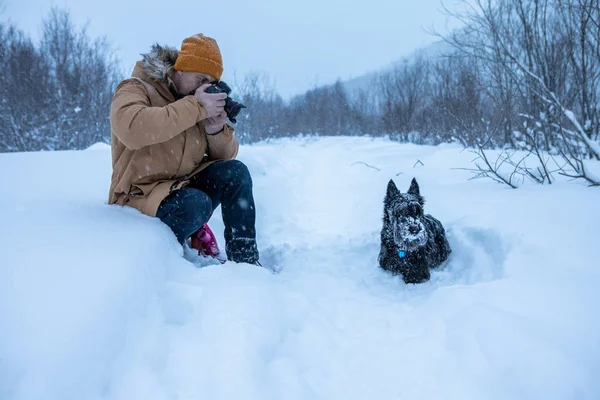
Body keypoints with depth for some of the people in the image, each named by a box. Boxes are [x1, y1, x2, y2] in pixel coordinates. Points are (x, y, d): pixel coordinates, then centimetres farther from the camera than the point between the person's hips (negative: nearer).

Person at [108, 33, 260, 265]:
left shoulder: (195, 104, 8)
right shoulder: (136, 89, -9)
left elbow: (225, 157, 8)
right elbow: (131, 129, -35)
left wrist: (216, 130, -15)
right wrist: (195, 107, -31)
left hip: (185, 187, 7)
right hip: (141, 195, -6)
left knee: (234, 172, -15)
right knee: (196, 204, -34)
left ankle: (245, 260, -12)